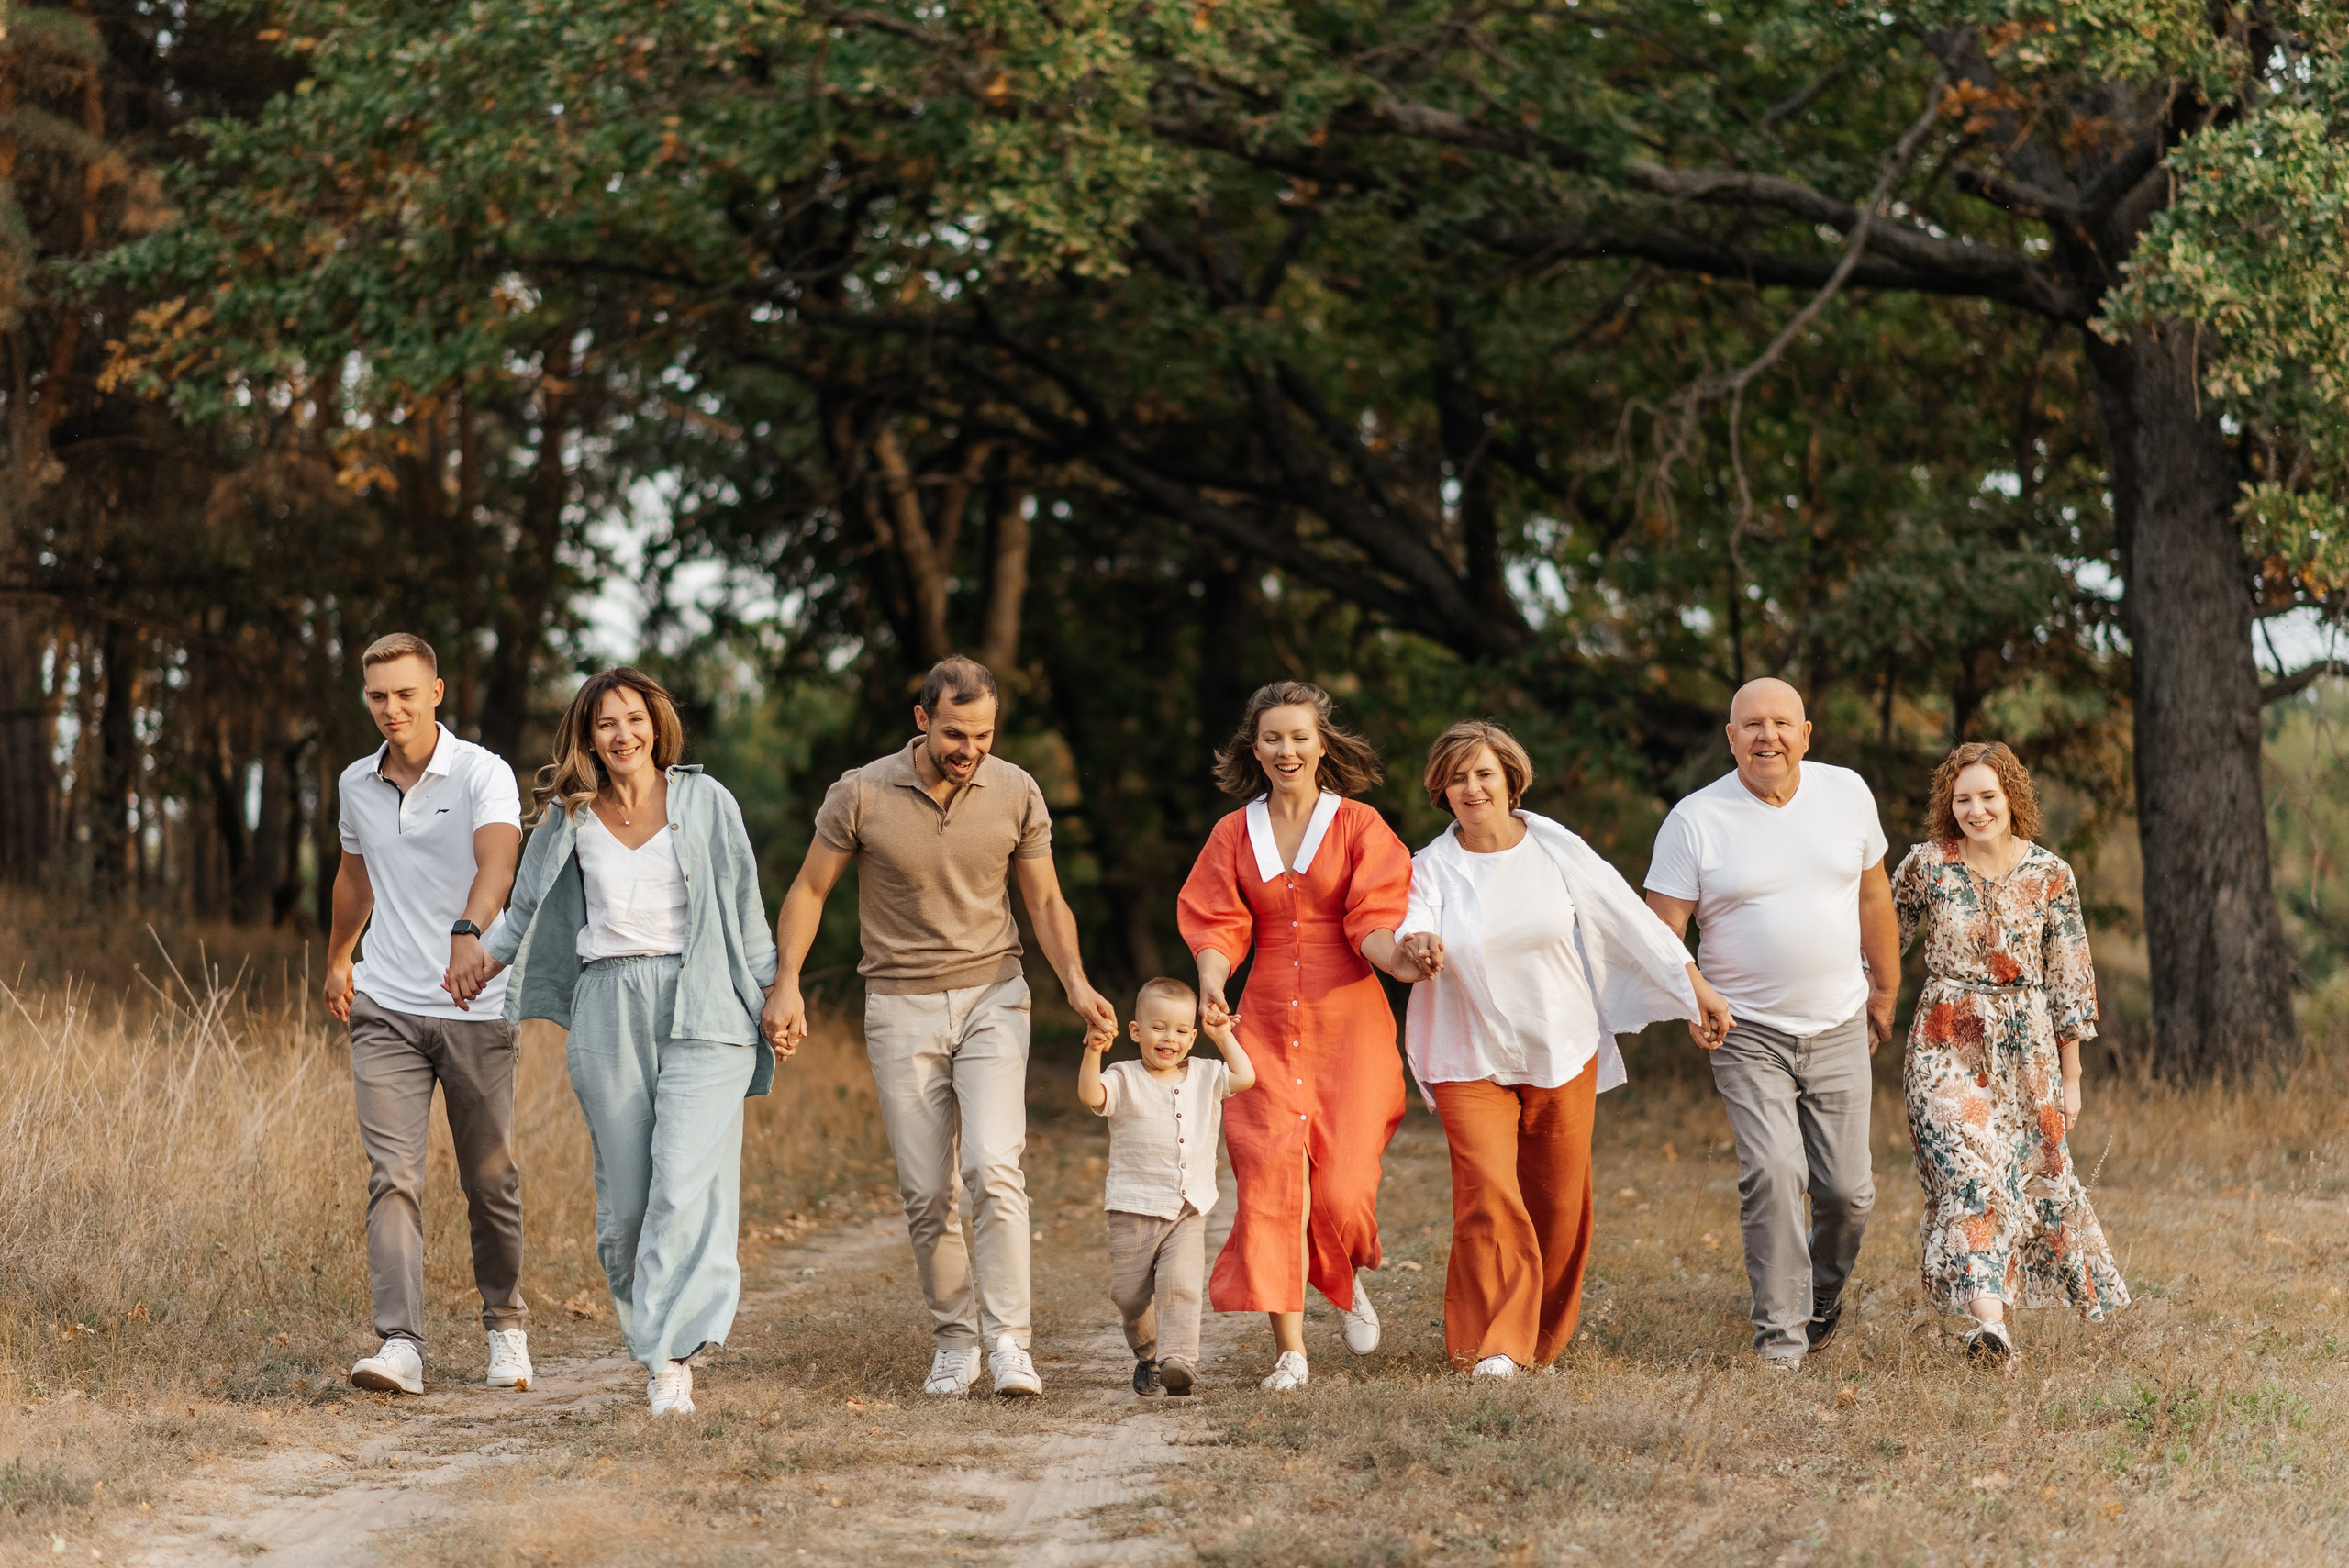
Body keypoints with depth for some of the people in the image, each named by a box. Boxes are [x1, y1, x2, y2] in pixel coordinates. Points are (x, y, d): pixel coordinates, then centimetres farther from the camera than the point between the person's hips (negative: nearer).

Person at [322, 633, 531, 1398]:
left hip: (475, 1009, -3)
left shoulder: (483, 774, -9)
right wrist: (338, 958, 39)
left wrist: (470, 932, -47)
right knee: (393, 1175, -10)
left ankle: (506, 1324, 27)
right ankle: (401, 1345, -17)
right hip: (386, 1009, 3)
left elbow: (497, 861, -28)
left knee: (491, 1179, 6)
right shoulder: (356, 785, 8)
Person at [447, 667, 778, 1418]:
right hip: (608, 1010, 2)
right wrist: (486, 958, 3)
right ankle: (650, 1334, 19)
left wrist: (773, 997, 8)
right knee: (625, 1193, 2)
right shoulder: (569, 818, 9)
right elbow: (530, 906, 20)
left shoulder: (704, 802, 5)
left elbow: (745, 907, 10)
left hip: (700, 1007, -2)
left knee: (687, 1179, -15)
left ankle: (672, 1355, -19)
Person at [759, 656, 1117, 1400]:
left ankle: (1009, 1341, -17)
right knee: (926, 1192, 1)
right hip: (901, 1005, 0)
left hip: (992, 996, 0)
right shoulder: (862, 795, -8)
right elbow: (809, 889, 3)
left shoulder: (1017, 794, -3)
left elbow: (1045, 901, 7)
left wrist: (1077, 984, -8)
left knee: (995, 1168, -17)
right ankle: (954, 1340, 15)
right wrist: (787, 985, -7)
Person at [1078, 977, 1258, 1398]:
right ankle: (1148, 1356, 29)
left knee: (1181, 1283, -18)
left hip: (1189, 1211, 1)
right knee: (1130, 1293, 5)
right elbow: (1091, 1095, -19)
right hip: (1134, 1209, -1)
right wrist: (1093, 1052, -32)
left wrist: (1223, 1036, 3)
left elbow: (1245, 1078, -1)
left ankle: (1178, 1360, -24)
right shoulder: (1124, 1079, -2)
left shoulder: (1205, 1077, 10)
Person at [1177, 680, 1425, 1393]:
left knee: (1341, 1187, -10)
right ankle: (1289, 1350, -4)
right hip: (1266, 1025, 2)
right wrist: (1211, 983, -17)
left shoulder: (1357, 826, 3)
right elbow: (1218, 925, 5)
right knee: (1269, 1181, -9)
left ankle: (1345, 1279, 25)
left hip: (1347, 1020, -2)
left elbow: (1372, 924, -5)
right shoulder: (1235, 835, 11)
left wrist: (1397, 959, -27)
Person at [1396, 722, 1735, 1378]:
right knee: (1488, 1194, -18)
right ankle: (1494, 1346, -14)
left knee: (1559, 1204, 8)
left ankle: (1544, 1336, 28)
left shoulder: (1555, 850, -2)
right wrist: (1417, 944, -42)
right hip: (1473, 1063, -1)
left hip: (1562, 1052, 1)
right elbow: (1414, 925, -18)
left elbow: (1632, 920, 3)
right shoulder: (1431, 866, -2)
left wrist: (1697, 986, 3)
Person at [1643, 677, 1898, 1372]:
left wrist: (1886, 990, 19)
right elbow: (1663, 928, -6)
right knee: (1772, 1173, -18)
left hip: (1838, 1028, 3)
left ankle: (1823, 1300, 32)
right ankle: (1780, 1330, -8)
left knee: (1847, 1189, 4)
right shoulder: (1696, 819, -7)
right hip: (1748, 1034, -3)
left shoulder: (1846, 793, 3)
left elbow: (1872, 895, 15)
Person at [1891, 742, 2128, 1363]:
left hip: (2027, 1049, 2)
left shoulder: (2050, 875, -1)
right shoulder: (1926, 866, -4)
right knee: (1970, 1171, -17)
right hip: (1947, 1044, -2)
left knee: (2035, 1173, 8)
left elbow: (2070, 979, 3)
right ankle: (1988, 1319, -26)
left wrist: (2071, 1074, 4)